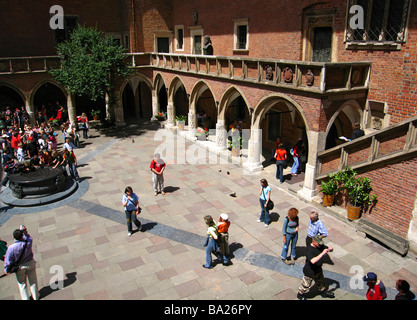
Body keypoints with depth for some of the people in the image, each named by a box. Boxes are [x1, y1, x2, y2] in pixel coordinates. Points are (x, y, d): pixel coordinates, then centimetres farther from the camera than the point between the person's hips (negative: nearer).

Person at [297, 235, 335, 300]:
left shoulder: (320, 246, -10)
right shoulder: (309, 250, -34)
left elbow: (330, 249, 3)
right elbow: (313, 261, -47)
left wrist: (330, 249, -22)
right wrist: (322, 253, -46)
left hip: (318, 269, 7)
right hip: (310, 272, -7)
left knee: (320, 282, 30)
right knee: (306, 285, 14)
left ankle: (324, 292, 55)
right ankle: (300, 294, 39)